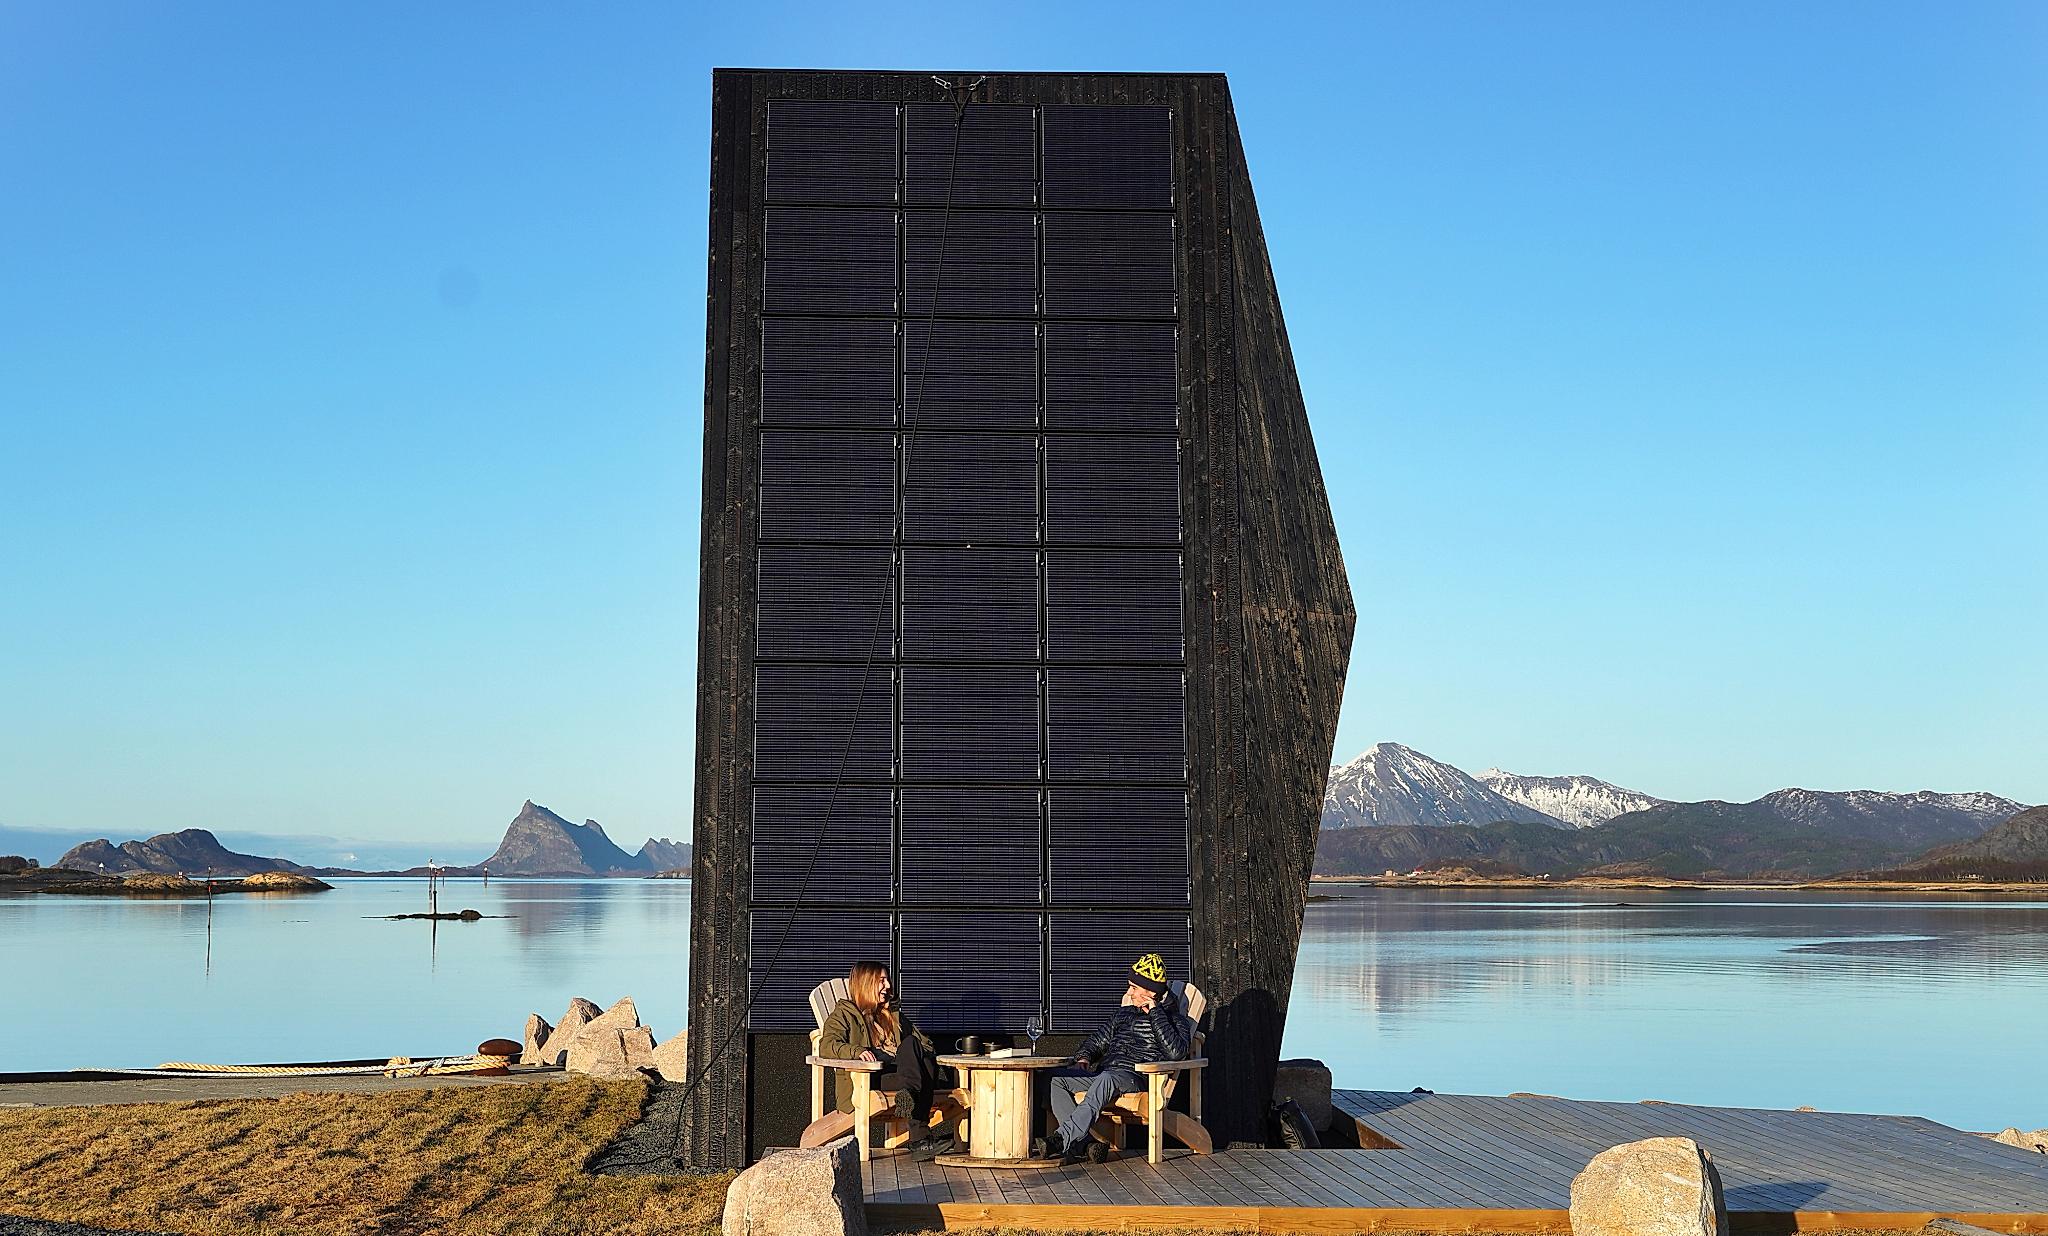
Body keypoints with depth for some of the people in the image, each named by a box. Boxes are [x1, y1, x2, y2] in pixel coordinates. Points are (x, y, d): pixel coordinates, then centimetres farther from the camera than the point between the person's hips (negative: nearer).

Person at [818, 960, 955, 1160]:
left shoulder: (894, 1016, 35)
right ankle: (921, 1137, -50)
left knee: (911, 1044, -30)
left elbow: (923, 1043, 30)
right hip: (871, 1077, -4)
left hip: (901, 1071, 4)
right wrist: (856, 1051, -24)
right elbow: (827, 1046, -3)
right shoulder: (843, 1014, 16)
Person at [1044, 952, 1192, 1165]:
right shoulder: (1125, 1013, 26)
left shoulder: (1173, 1019, 6)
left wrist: (1155, 1012, -11)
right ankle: (1085, 1141, -26)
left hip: (1136, 1077, -7)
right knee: (1054, 1079, -16)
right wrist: (1084, 1058, 12)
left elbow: (1176, 1052, -15)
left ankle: (1062, 1139, -49)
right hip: (1103, 1073, 7)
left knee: (1105, 1080, -41)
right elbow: (1099, 1039, 34)